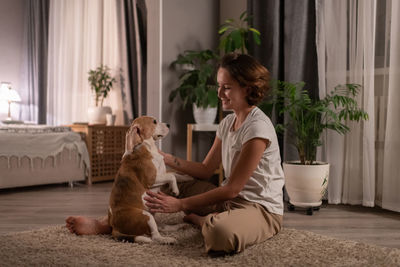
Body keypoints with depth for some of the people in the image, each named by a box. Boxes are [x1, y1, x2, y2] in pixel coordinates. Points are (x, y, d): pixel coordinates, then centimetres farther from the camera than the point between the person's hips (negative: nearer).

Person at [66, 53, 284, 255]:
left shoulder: (258, 127, -20)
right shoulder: (228, 123, 9)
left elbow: (232, 189, -20)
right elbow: (206, 170, 10)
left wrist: (180, 205, -22)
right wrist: (165, 158, -3)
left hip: (262, 208, -8)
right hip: (230, 200, 8)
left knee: (220, 233, -41)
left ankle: (198, 220, -5)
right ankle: (104, 224, 5)